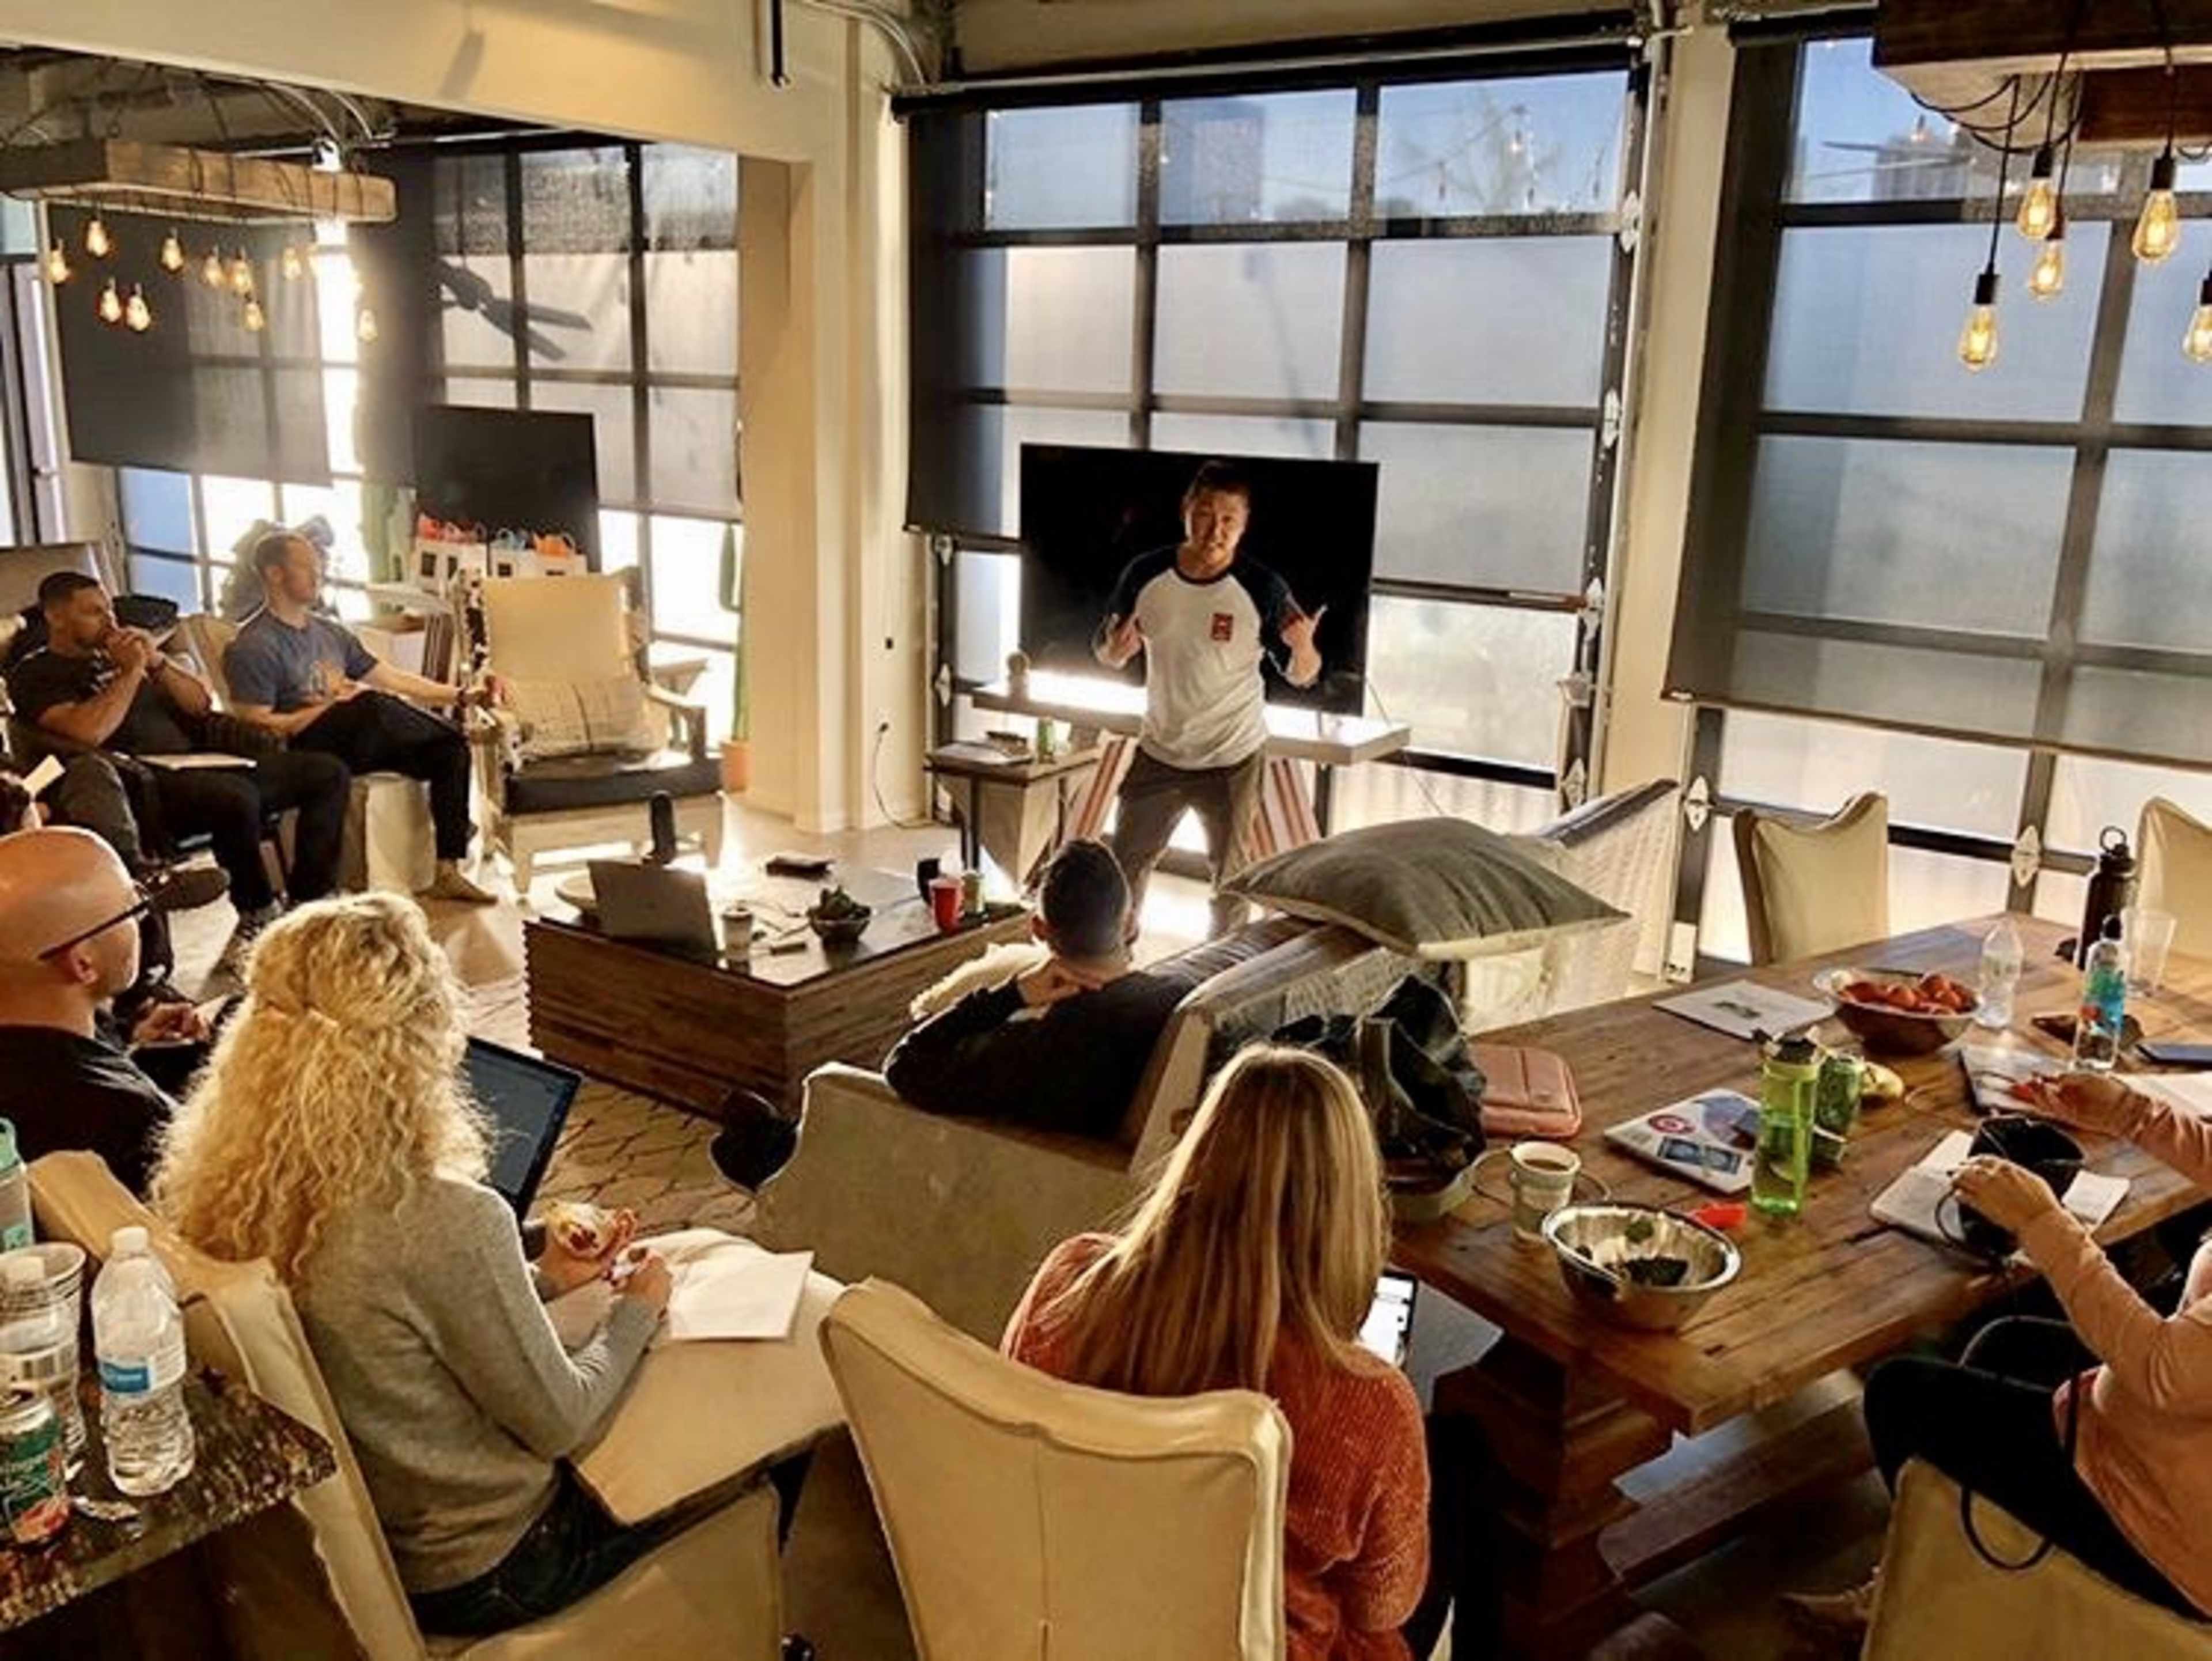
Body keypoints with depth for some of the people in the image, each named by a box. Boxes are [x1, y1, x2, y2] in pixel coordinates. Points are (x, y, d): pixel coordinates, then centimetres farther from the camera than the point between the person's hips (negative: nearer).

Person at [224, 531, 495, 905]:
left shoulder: (330, 632, 20)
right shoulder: (253, 646, -4)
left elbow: (392, 680, 19)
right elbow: (258, 728, -13)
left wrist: (462, 696, 9)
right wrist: (331, 706, -14)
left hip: (358, 745, 8)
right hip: (304, 752, -7)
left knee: (448, 749, -13)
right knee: (372, 705, -35)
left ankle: (447, 873, -15)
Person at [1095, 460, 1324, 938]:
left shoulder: (1262, 589, -15)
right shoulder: (1145, 574, -7)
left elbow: (1301, 676, -9)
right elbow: (1105, 652, 5)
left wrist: (1303, 646, -31)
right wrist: (1118, 647, -19)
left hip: (1233, 760, -3)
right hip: (1159, 752, 3)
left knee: (1230, 879, 12)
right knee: (1126, 863, 15)